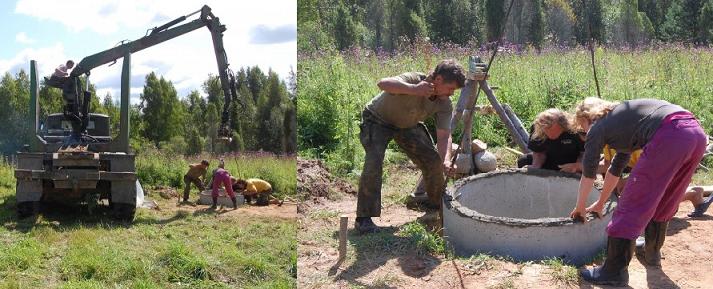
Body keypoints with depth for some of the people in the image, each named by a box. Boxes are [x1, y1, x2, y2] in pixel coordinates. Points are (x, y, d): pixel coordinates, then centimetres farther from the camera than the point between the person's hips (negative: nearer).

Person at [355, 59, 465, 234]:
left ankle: (439, 203, 29)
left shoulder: (444, 104, -17)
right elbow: (383, 84, -53)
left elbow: (444, 135, -19)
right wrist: (414, 89, -61)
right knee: (374, 162, -27)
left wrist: (446, 160, -37)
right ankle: (364, 219, -19)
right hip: (377, 120, -6)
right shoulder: (413, 80, -36)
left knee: (433, 160, 1)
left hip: (407, 125, 6)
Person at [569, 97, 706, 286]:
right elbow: (616, 169, 44)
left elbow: (588, 175, 19)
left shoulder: (597, 128, 14)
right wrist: (600, 204, 52)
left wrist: (580, 208, 33)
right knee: (663, 203, 26)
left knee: (631, 205, -1)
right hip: (697, 133, 9)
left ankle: (614, 272, 3)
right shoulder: (621, 122, 36)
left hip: (669, 136, -9)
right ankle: (652, 253, 41)